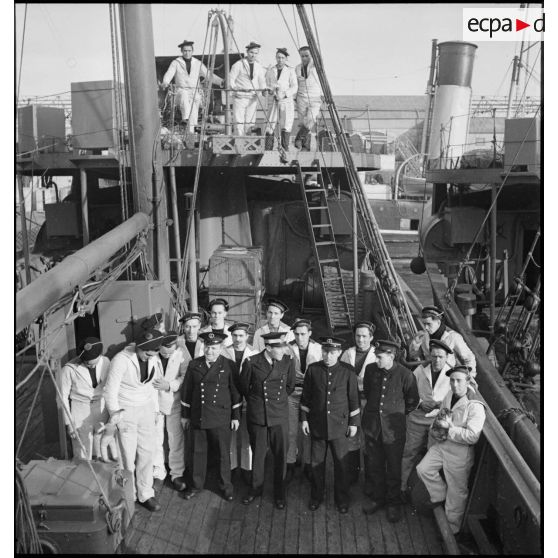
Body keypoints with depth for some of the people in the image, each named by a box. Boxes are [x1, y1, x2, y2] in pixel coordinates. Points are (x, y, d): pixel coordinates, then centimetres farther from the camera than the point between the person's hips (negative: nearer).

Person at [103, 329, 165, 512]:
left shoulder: (154, 359, -5)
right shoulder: (121, 360, -22)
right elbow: (110, 391, -14)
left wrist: (155, 408, 10)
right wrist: (115, 416, -10)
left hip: (146, 409, 5)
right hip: (126, 411, -5)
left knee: (146, 453, 9)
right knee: (128, 456, 1)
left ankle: (145, 494, 23)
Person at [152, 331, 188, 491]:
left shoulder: (180, 354, -11)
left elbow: (185, 376, -12)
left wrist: (169, 385, -24)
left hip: (173, 402, 0)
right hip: (154, 403, 0)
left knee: (176, 440, 6)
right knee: (155, 440, 11)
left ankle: (177, 474, 20)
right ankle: (158, 472, 29)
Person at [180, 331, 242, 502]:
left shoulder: (228, 366, -3)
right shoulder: (194, 365, 3)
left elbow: (235, 392, 1)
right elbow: (187, 390, 8)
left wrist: (236, 416, 1)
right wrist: (185, 415, 9)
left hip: (221, 419, -2)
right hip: (197, 417, 2)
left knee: (223, 453, 7)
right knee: (197, 452, 12)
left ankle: (226, 487, 25)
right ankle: (196, 486, 29)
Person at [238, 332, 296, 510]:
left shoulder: (288, 361, -7)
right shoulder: (251, 362, -13)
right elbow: (243, 386, 5)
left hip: (280, 417, 1)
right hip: (257, 415, -1)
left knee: (281, 456, 8)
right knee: (257, 454, 13)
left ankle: (280, 493, 26)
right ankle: (256, 488, 34)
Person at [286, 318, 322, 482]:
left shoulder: (318, 349, -1)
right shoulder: (288, 348, -5)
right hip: (292, 393, -1)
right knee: (292, 431, 4)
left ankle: (307, 464, 21)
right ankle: (290, 465, 17)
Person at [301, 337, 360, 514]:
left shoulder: (347, 371, -7)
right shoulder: (313, 369, -3)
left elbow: (353, 398, 0)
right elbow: (306, 396, 5)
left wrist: (354, 423, 2)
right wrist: (304, 419, 4)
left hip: (339, 424, -1)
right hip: (317, 424, 1)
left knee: (341, 463, 7)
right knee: (317, 462, 12)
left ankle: (342, 499, 25)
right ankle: (316, 496, 30)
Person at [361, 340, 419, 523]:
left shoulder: (405, 375, -16)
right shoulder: (370, 369, -5)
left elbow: (412, 401, 1)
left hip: (393, 429, -3)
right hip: (371, 425, 4)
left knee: (393, 468, 9)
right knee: (374, 466, 15)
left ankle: (394, 504, 26)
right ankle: (378, 499, 34)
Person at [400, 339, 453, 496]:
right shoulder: (420, 370, 2)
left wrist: (440, 409, -19)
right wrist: (420, 402, -10)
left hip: (439, 421, -1)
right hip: (417, 418, 1)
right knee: (410, 452, 4)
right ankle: (402, 487, 17)